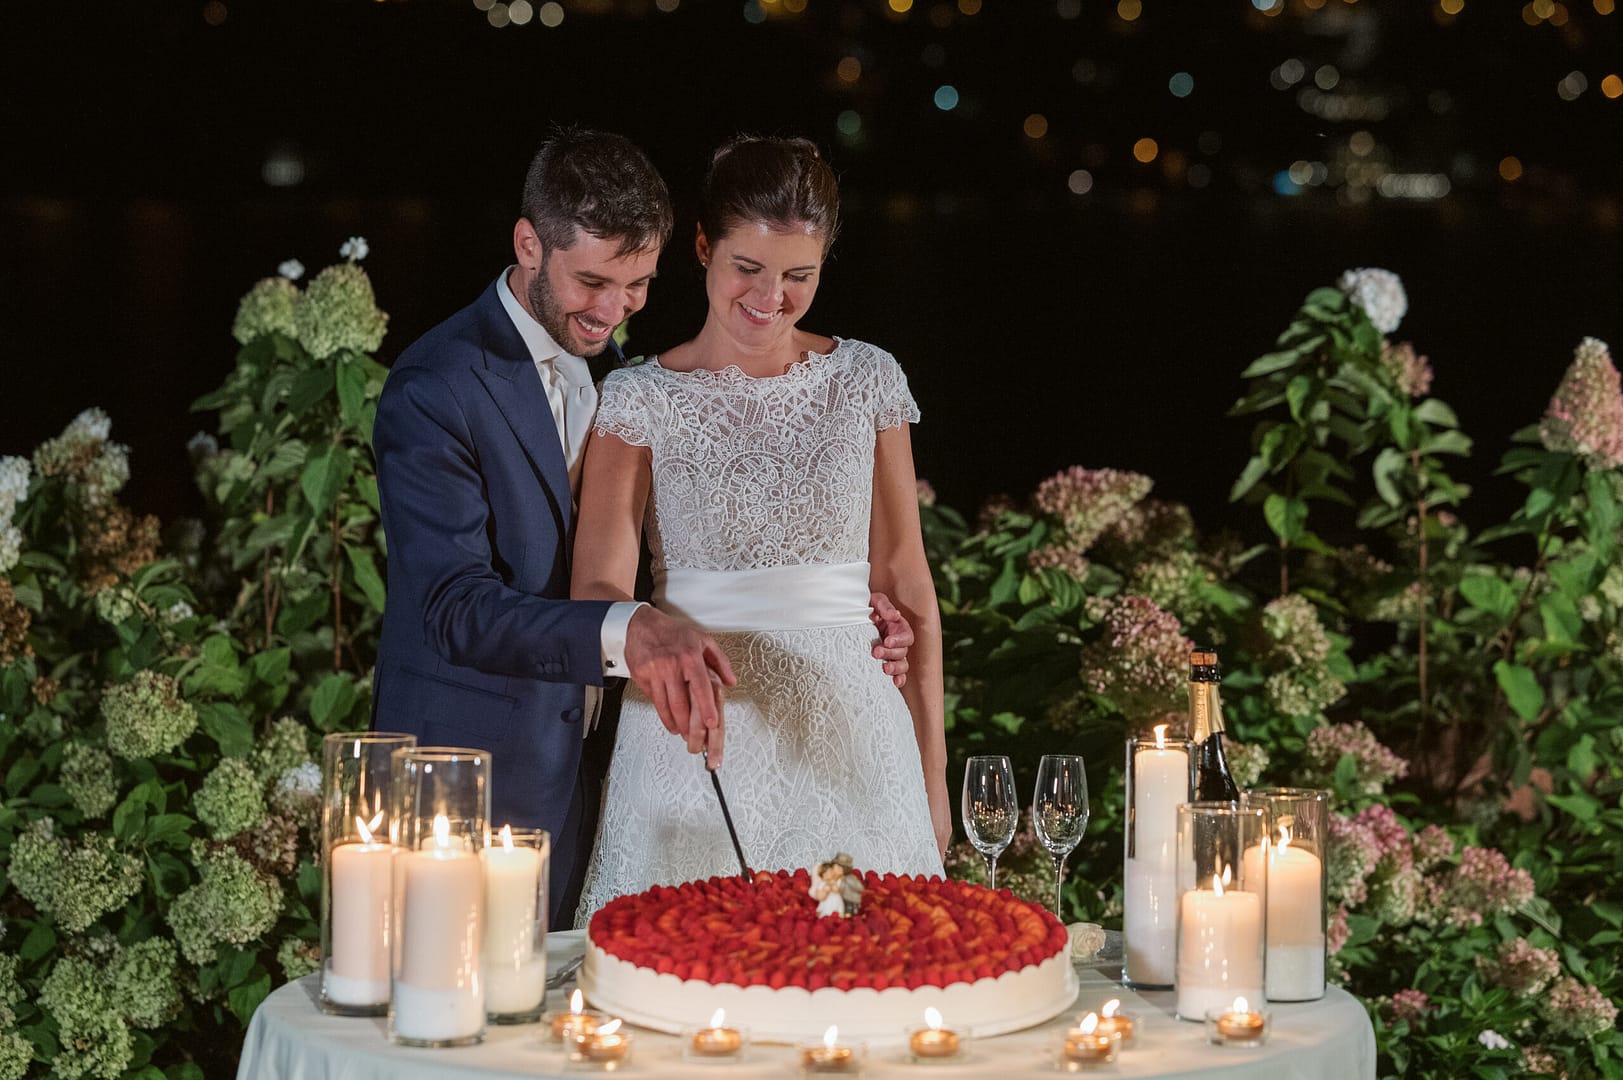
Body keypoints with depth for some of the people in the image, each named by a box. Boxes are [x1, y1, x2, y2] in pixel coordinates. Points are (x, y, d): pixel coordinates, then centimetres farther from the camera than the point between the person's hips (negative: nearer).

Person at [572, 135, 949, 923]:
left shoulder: (866, 380, 5)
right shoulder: (640, 398, 0)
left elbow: (905, 587, 8)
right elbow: (598, 592, -8)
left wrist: (932, 780, 7)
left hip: (846, 735, 2)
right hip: (692, 747, -1)